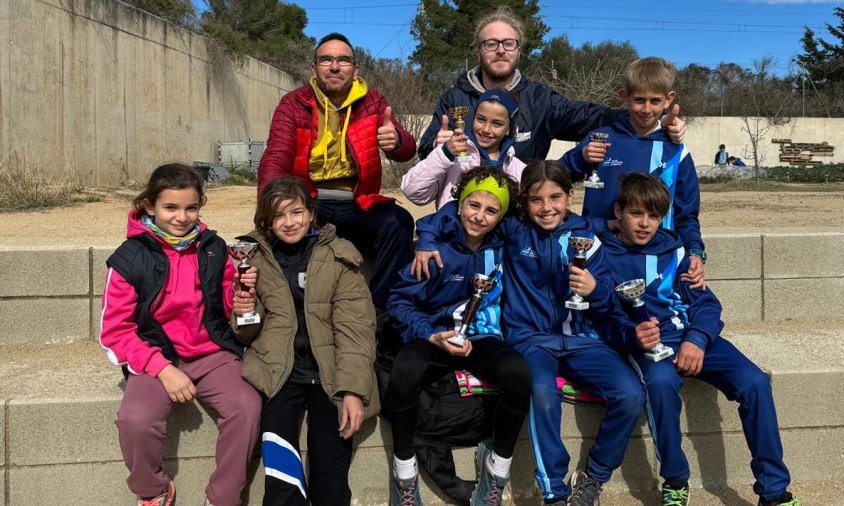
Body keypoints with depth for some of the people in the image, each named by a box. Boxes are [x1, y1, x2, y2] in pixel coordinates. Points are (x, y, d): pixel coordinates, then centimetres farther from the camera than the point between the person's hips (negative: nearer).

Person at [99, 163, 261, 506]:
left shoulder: (213, 248, 5)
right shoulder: (130, 258, -4)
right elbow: (115, 332, -4)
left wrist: (238, 296, -9)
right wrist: (162, 369, -17)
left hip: (212, 353, 2)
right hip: (155, 358, -2)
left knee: (247, 407, -25)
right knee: (136, 420, -29)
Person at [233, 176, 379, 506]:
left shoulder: (339, 256, 4)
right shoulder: (255, 256, 9)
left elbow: (355, 328, -2)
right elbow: (246, 335, 14)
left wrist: (353, 390, -12)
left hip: (329, 372, 0)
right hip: (278, 371, 1)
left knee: (330, 479, -10)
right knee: (281, 476, -18)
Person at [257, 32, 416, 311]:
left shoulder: (372, 102, 6)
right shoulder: (293, 104, 3)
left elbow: (406, 150, -7)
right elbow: (275, 159, -9)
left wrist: (396, 141, -36)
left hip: (357, 206, 1)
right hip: (308, 203, -1)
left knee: (398, 222, -27)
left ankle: (381, 310, -13)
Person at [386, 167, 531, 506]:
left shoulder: (503, 246, 0)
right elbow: (400, 300, -8)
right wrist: (432, 336, -23)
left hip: (480, 338, 3)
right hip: (432, 334, -2)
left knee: (518, 374, -30)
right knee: (404, 374, -36)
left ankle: (497, 466, -4)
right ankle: (404, 472, -12)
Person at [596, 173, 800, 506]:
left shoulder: (672, 250, 12)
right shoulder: (603, 256, 3)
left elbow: (705, 302, 6)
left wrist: (697, 340, -14)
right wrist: (633, 336, -25)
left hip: (693, 337, 4)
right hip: (646, 341, -3)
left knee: (754, 382, -19)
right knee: (661, 381, -36)